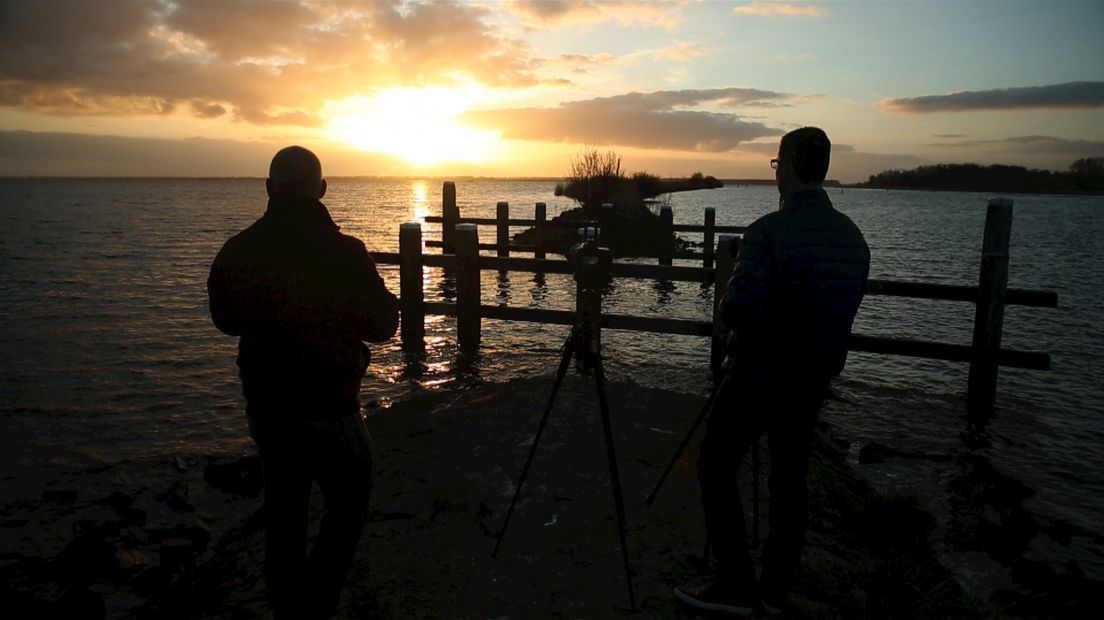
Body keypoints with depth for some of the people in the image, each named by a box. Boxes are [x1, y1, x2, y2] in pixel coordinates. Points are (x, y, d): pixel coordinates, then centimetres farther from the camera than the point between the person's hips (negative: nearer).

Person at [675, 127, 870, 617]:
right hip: (814, 379, 7)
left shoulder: (769, 232, -20)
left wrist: (728, 305, -2)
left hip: (758, 376, -7)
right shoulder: (853, 236, 4)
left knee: (716, 469, 7)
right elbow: (844, 308, 13)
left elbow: (738, 311, -23)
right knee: (790, 478, 15)